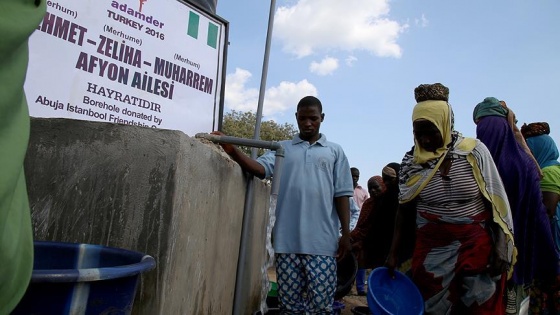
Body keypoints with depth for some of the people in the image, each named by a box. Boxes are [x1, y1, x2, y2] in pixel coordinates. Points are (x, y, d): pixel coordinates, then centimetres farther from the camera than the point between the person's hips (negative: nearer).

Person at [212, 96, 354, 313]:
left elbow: (341, 195, 8)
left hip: (322, 242, -1)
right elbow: (261, 168, -5)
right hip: (288, 240, 1)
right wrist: (233, 152, -22)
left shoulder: (335, 151, 11)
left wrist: (346, 233, 2)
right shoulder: (282, 148, 13)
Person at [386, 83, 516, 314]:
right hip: (431, 248, 1)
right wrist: (393, 252, -2)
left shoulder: (475, 152, -8)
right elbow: (404, 210, 2)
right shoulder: (411, 161, -4)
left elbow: (496, 202, -3)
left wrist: (500, 250, -8)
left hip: (477, 246, -1)